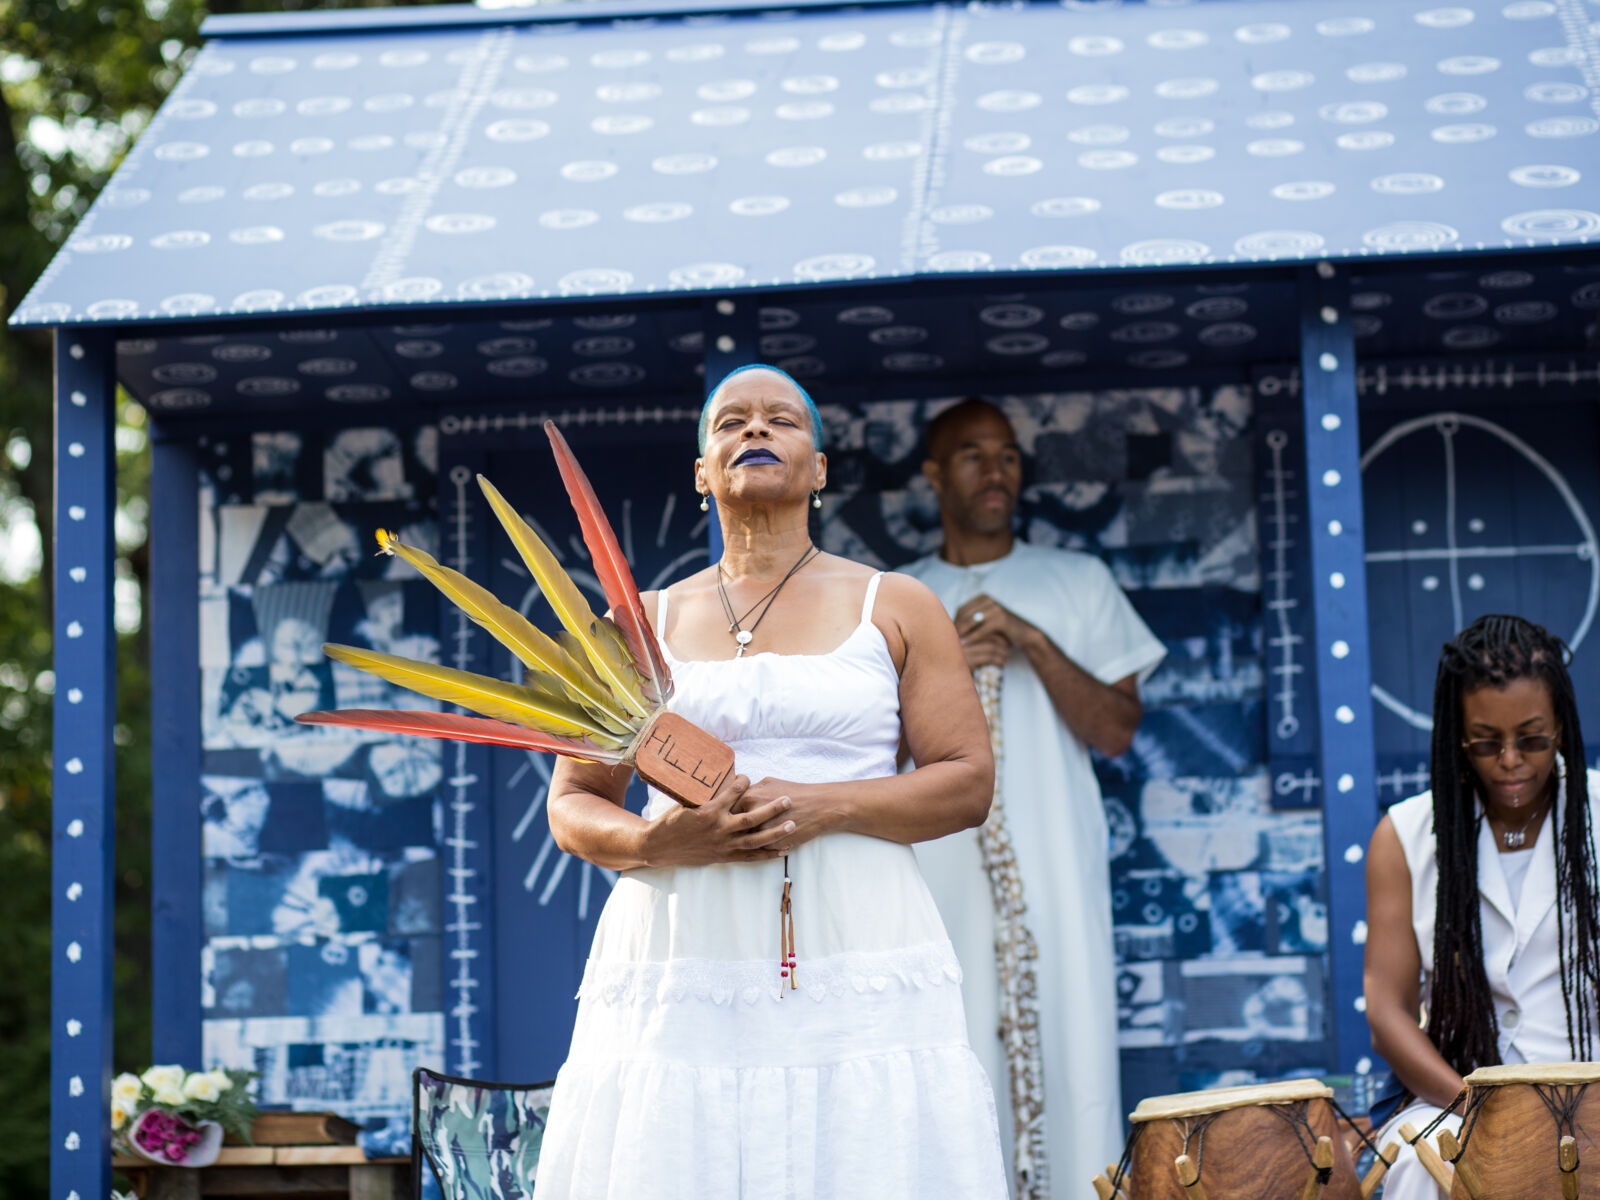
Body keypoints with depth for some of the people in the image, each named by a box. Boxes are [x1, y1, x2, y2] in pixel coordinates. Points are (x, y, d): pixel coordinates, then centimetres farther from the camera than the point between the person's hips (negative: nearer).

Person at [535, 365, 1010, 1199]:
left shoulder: (894, 610, 10)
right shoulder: (643, 624, 14)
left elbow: (968, 781, 3)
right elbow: (572, 805, 13)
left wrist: (825, 808, -12)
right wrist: (653, 842, -10)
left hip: (859, 967, -1)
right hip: (681, 986, 1)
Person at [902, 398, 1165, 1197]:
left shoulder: (1079, 583, 12)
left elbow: (1116, 732, 4)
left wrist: (1033, 643, -8)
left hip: (1054, 872, 0)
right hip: (938, 879, 0)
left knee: (1063, 1060, -7)